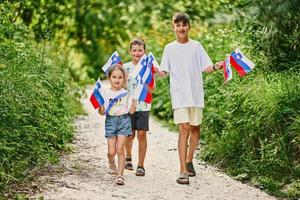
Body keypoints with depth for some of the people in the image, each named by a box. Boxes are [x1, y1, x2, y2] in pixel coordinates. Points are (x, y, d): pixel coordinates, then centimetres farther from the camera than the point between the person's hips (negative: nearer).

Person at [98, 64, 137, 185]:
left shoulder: (126, 93, 3)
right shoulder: (105, 93, 3)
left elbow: (131, 110, 2)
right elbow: (102, 112, 3)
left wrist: (134, 99, -7)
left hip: (124, 120, -1)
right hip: (110, 121, 1)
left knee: (120, 149, -8)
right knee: (111, 151, 1)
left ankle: (120, 175, -5)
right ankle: (111, 162, 37)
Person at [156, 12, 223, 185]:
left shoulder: (196, 46, 8)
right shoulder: (169, 48, 8)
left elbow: (206, 68, 5)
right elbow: (164, 72, 8)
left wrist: (215, 67, -15)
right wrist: (156, 71, -13)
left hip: (196, 94, 2)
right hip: (179, 94, -2)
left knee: (195, 128, 9)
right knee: (184, 128, -12)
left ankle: (189, 160, 32)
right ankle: (183, 171, -14)